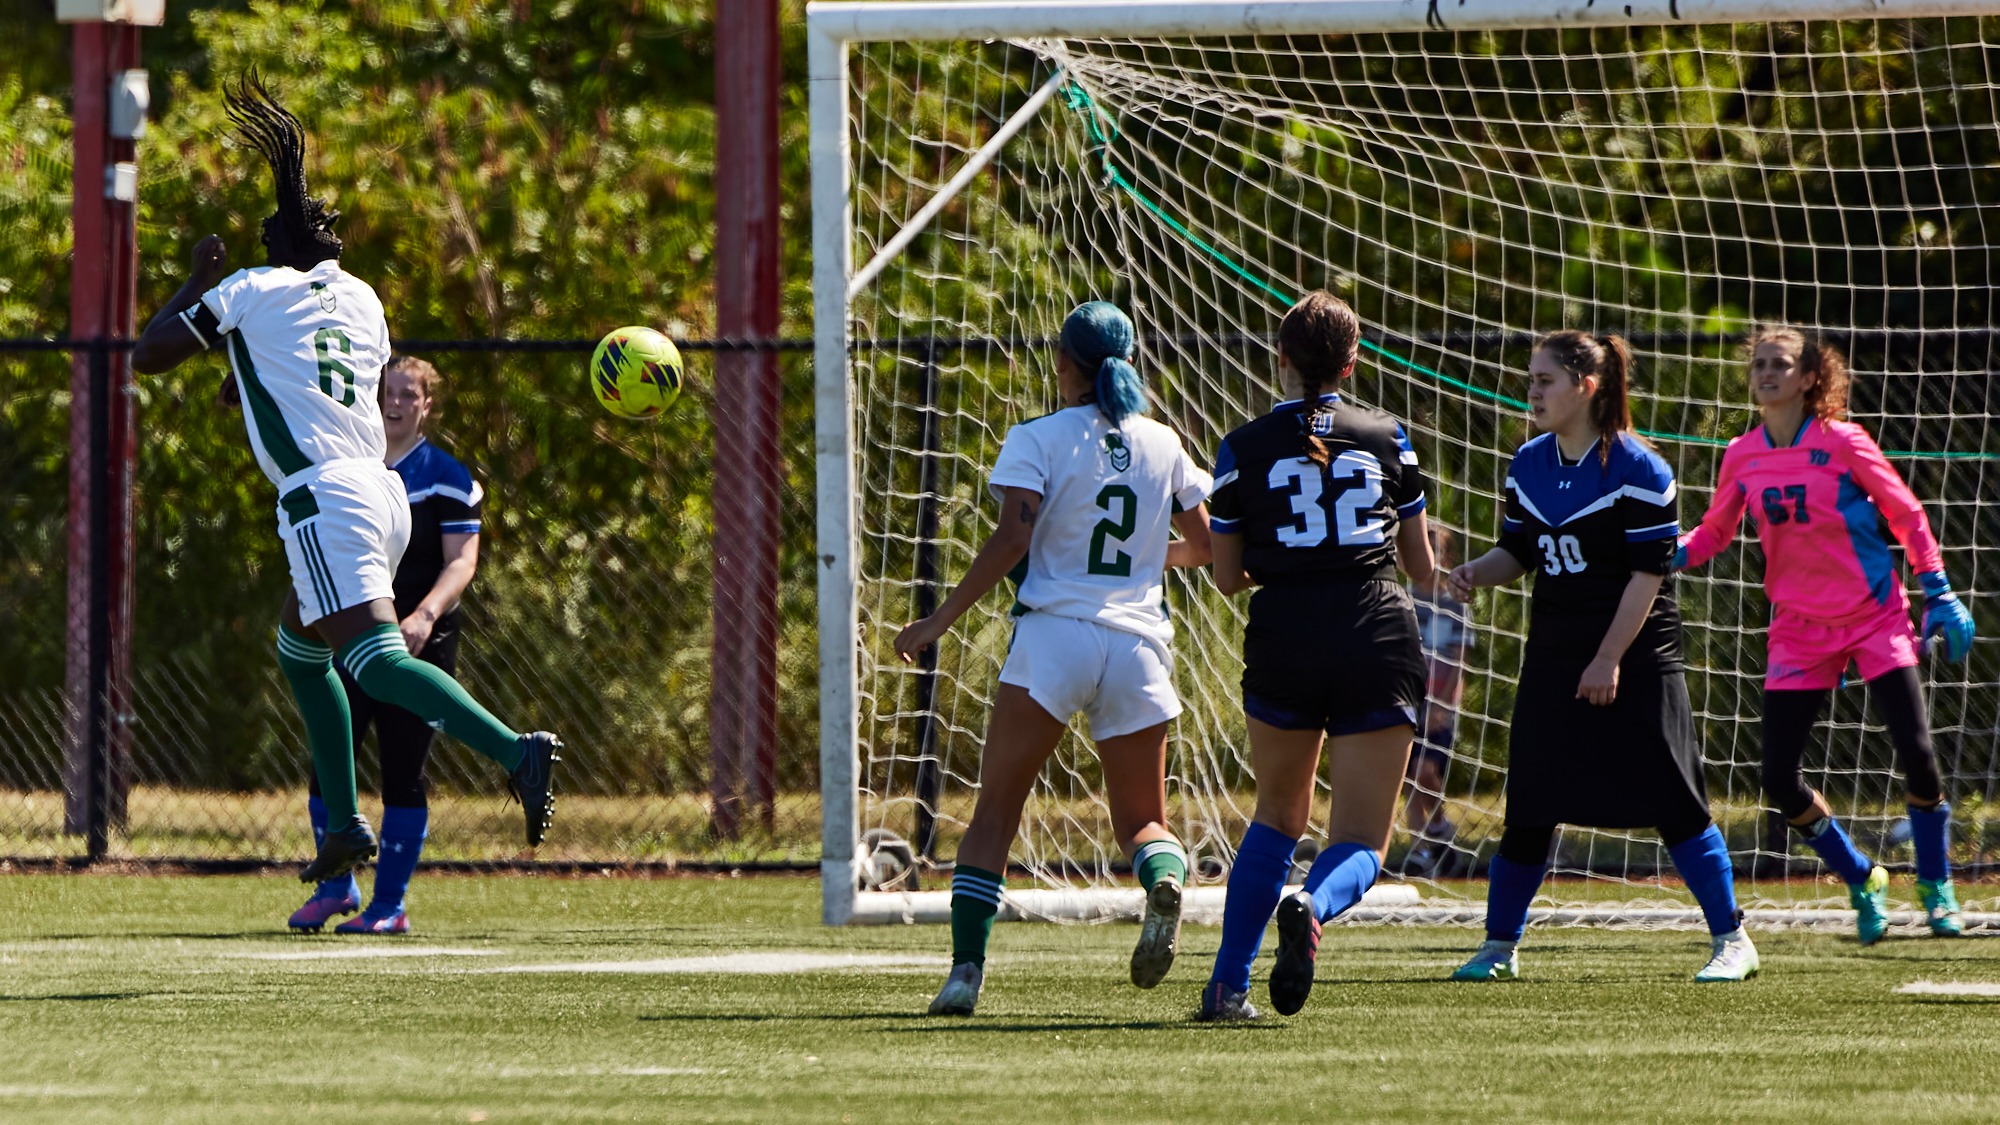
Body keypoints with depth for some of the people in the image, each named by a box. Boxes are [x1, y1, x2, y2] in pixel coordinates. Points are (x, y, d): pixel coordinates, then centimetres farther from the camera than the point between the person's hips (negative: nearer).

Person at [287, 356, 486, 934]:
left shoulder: (445, 477, -2)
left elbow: (461, 561, -11)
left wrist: (425, 616, -26)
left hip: (416, 643, -4)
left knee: (402, 771, -4)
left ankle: (390, 903, 5)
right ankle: (335, 888, 16)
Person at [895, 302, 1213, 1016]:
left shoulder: (1038, 441, -1)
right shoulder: (1162, 444, 12)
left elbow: (1012, 540, -12)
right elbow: (1206, 546, 19)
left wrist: (942, 621, -6)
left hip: (1054, 635, -3)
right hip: (1140, 644, 3)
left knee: (995, 810, 5)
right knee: (1141, 819, 12)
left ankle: (967, 966, -8)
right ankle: (1165, 875, -24)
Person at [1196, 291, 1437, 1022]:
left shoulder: (1244, 449, 1)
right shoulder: (1387, 438, 6)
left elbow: (1227, 576, 7)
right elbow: (1422, 567, 14)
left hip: (1283, 643, 0)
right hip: (1379, 644, 0)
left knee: (1278, 815, 23)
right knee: (1361, 841, 2)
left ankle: (1229, 983, 17)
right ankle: (1313, 906, -33)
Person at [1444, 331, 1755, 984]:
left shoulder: (1638, 470, -12)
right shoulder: (1530, 465, 7)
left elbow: (1650, 573, -13)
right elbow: (1518, 551, 16)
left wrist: (1610, 659, -16)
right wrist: (1477, 574, -7)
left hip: (1636, 656, -5)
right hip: (1555, 654, 5)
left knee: (1671, 802, -6)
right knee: (1531, 806, 2)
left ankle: (1731, 941, 2)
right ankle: (1499, 947, 12)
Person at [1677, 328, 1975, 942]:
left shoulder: (1842, 443, -10)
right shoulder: (1742, 458, 0)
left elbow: (1908, 516, -2)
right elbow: (1712, 535, 12)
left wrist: (1939, 596, -5)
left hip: (1874, 615, -3)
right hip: (1800, 631, 3)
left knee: (1916, 754, -12)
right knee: (1779, 780, -6)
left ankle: (1936, 885, 12)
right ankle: (1861, 881, 17)